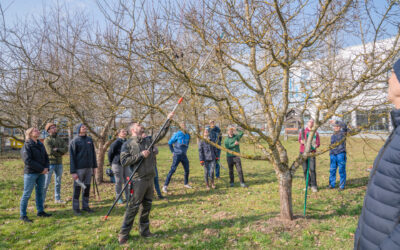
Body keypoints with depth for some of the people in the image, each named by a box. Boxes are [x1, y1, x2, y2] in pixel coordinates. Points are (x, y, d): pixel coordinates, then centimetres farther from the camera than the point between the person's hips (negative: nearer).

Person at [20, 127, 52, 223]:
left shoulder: (40, 145, 11)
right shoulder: (26, 146, -10)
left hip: (41, 173, 7)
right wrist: (41, 169, -17)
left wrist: (46, 167, -5)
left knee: (40, 192, 14)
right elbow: (27, 160, -18)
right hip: (30, 173, -7)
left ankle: (40, 211, 26)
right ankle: (23, 215, 10)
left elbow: (46, 157, 13)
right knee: (27, 194, 0)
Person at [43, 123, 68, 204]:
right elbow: (50, 151, -20)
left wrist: (57, 149, -18)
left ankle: (57, 198, 22)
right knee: (46, 182, -3)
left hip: (59, 163, 6)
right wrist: (60, 152, -8)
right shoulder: (47, 140, -7)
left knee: (58, 182, 12)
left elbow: (66, 149, -4)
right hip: (50, 163, -6)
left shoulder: (60, 139, 10)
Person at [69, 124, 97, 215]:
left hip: (89, 168, 5)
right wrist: (73, 172, -12)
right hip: (79, 169, -5)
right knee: (77, 188, 4)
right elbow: (72, 157, -8)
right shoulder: (74, 141, -5)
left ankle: (85, 206, 24)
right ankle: (76, 208, 15)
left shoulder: (90, 140, 10)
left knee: (87, 187, 12)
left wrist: (94, 166, 10)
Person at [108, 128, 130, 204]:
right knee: (119, 182, 3)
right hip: (117, 164, -5)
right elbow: (110, 153, -4)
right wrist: (112, 164, 4)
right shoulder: (116, 143, -11)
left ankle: (128, 197, 20)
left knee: (128, 181, 8)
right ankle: (119, 198, 16)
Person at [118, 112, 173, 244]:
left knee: (147, 206, 14)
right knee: (133, 207, -4)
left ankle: (144, 231, 26)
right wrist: (140, 155, -16)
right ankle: (123, 234, 8)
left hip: (150, 178, 6)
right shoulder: (127, 144, -5)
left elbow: (161, 134, 16)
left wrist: (168, 120, 10)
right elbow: (124, 161, -13)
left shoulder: (148, 140, 12)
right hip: (139, 180, -6)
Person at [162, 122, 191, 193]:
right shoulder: (177, 134, -8)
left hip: (184, 155, 6)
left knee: (187, 170, 11)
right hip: (177, 155, -6)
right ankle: (165, 186, -7)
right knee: (172, 170, -10)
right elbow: (169, 142, -1)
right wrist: (173, 151, -1)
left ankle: (186, 184, 30)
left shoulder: (188, 135, 8)